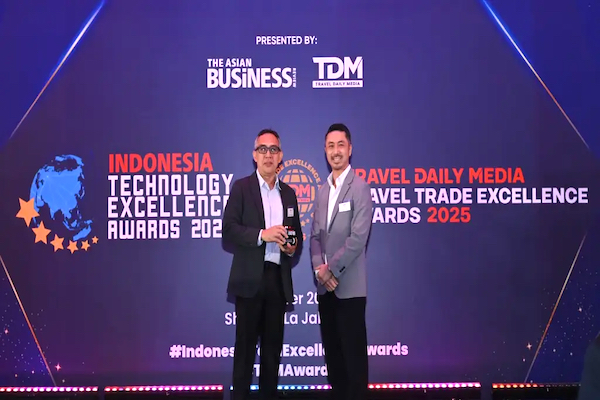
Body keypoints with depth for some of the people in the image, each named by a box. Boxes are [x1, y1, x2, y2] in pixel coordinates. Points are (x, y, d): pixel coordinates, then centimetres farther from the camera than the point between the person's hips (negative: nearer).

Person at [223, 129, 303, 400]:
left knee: (273, 345, 10)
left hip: (279, 279, 4)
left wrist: (293, 248, -2)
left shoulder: (289, 193, 14)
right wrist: (262, 234, -21)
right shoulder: (241, 187, -1)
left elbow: (297, 234, 19)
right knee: (246, 345, 1)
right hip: (250, 278, -4)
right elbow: (228, 230, -10)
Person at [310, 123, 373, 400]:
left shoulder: (360, 188, -8)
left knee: (353, 352, -1)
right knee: (331, 351, 12)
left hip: (349, 285, -7)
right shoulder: (322, 190, 14)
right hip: (324, 286, 7)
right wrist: (319, 268, -4)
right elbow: (315, 235, 12)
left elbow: (358, 237, -15)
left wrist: (331, 269, -12)